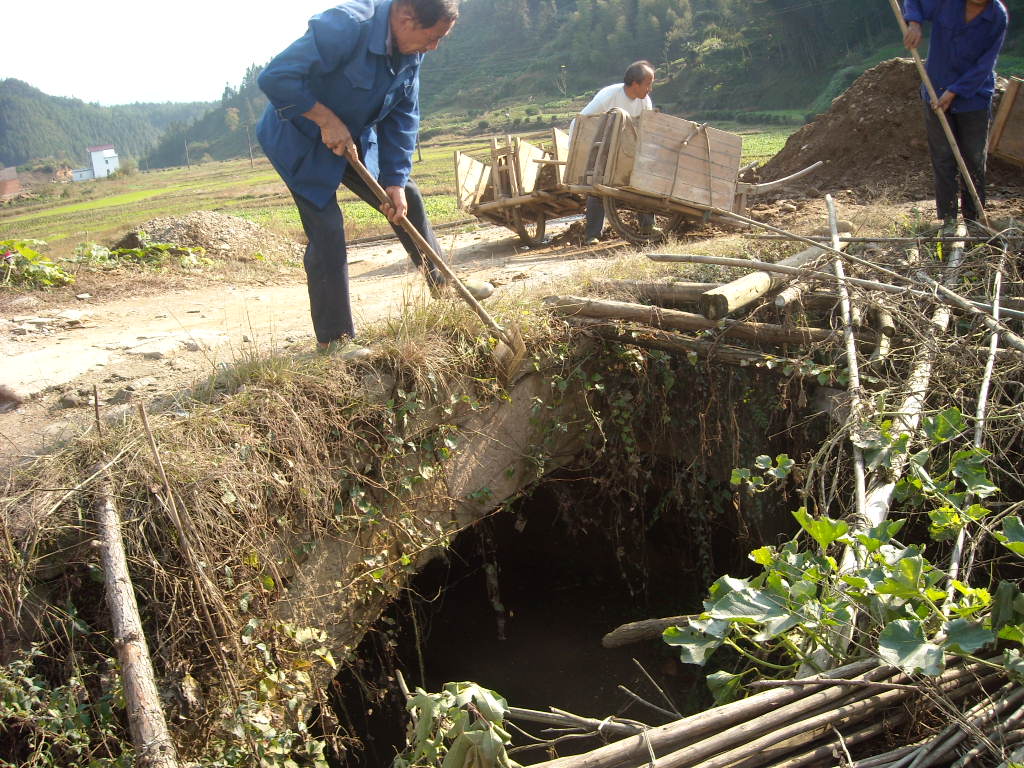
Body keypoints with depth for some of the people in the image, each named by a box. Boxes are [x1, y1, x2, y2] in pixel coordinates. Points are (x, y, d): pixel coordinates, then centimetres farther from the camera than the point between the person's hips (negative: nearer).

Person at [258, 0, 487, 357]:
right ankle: (333, 339, -1)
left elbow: (404, 116, -2)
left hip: (355, 140, 8)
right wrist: (327, 120, -32)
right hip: (302, 139, -8)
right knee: (327, 232, -12)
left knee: (407, 199, 9)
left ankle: (443, 286, 27)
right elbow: (275, 77, -36)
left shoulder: (410, 50, -8)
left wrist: (395, 181, -8)